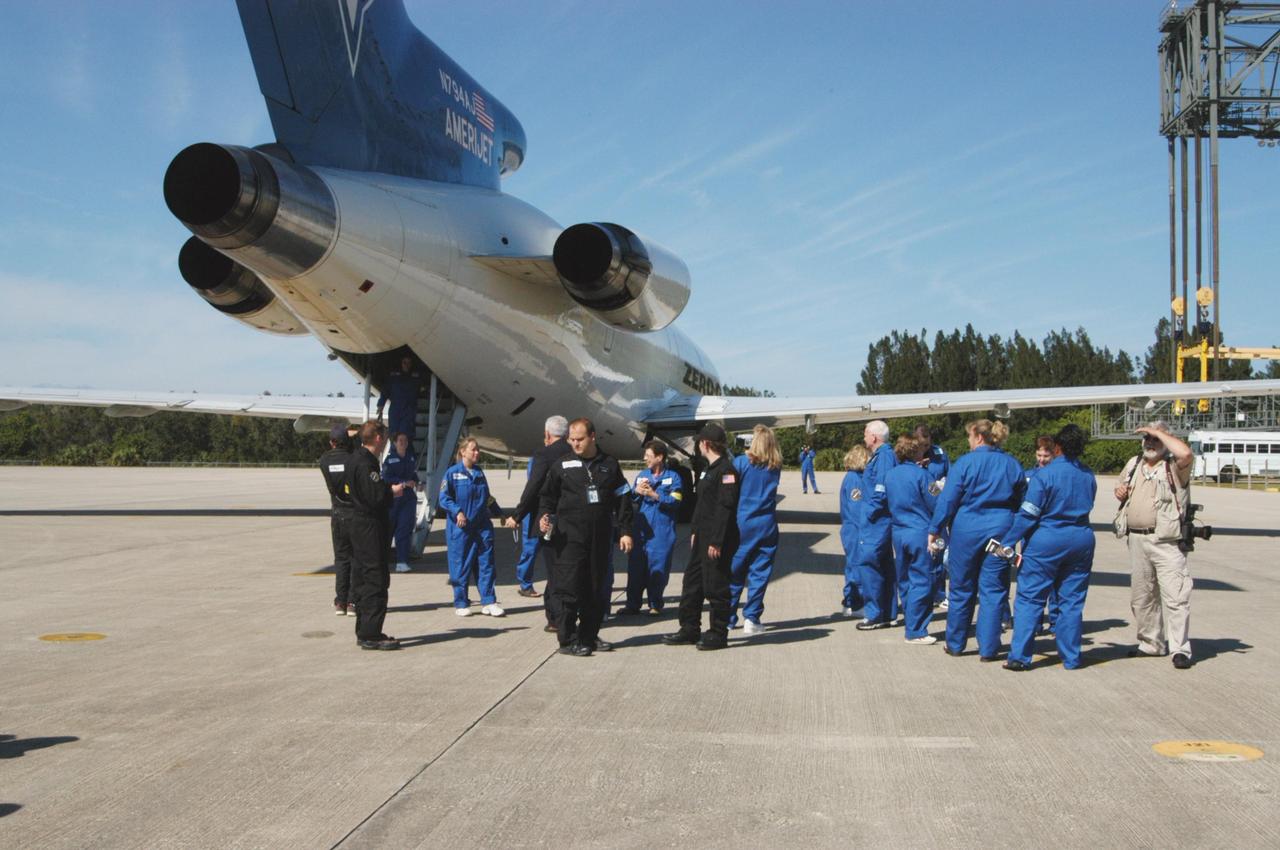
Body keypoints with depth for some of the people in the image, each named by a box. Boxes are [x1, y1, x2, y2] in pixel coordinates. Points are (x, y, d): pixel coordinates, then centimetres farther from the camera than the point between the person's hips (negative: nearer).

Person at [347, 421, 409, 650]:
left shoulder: (357, 459, 14)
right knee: (376, 582, -7)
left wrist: (388, 489, 10)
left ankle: (364, 633, 20)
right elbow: (375, 498, -24)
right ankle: (370, 635, -6)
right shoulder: (365, 464, -18)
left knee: (362, 581, 13)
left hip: (359, 528, 11)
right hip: (370, 530, -11)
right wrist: (392, 491, -7)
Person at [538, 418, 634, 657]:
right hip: (570, 536, -3)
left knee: (596, 590, 8)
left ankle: (589, 636, 19)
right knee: (568, 588, -7)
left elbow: (622, 500, 13)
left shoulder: (609, 465, 10)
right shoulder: (562, 465, 4)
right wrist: (543, 516, -11)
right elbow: (547, 496, 9)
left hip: (601, 538, 3)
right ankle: (567, 640, 0)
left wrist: (625, 531, 8)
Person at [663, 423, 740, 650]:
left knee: (715, 586, -1)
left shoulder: (726, 470, -16)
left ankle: (718, 634, 9)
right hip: (702, 537, 10)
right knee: (692, 582, 13)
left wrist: (716, 541, -23)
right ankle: (690, 629, 22)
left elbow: (725, 508, -21)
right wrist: (694, 531, 18)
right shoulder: (708, 469, 16)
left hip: (718, 538, -10)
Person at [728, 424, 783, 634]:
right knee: (760, 573, 6)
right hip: (767, 526, 2)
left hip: (742, 525, -1)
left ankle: (728, 618, 16)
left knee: (734, 573, 9)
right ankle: (751, 618, 5)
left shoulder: (741, 462, -7)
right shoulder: (775, 468, 3)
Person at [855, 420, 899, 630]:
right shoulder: (882, 455, 15)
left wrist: (870, 512, -16)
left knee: (868, 562, -8)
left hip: (877, 520, -11)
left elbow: (882, 491, -23)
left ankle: (875, 614, -4)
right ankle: (887, 614, 21)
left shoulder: (884, 457, -16)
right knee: (884, 565, 14)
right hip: (880, 521, 11)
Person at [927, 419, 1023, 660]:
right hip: (1000, 530, 2)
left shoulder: (964, 462, -7)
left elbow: (948, 500, -7)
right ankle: (988, 648, 6)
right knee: (993, 590, 6)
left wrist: (935, 529, -1)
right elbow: (1019, 502, 10)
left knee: (961, 589, 10)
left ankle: (955, 644, 21)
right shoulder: (1012, 465, 5)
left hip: (967, 530, -2)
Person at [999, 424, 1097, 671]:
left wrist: (1008, 541, -9)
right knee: (1072, 600, 12)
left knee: (1030, 598, 1)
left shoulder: (1045, 474, -14)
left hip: (1046, 540, -5)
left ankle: (1019, 656, -2)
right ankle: (1071, 658, 17)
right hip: (1081, 540, 5)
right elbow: (1086, 506, 12)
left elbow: (1028, 514, -15)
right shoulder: (1088, 475, 3)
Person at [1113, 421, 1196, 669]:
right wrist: (1119, 492, 5)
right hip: (1137, 539, 7)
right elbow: (1121, 486, 30)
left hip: (1166, 540, -7)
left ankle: (1180, 649, -6)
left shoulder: (1174, 467, -5)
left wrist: (1159, 432, -16)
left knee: (1175, 595, -10)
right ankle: (1151, 643, 26)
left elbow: (1186, 453, -28)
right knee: (1141, 596, 14)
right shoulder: (1133, 464, 15)